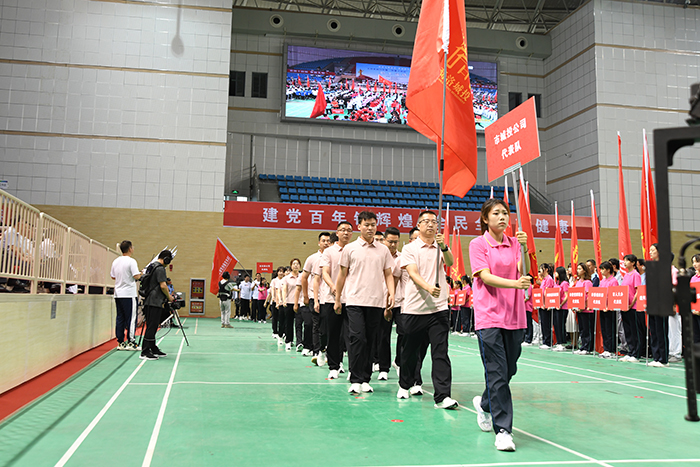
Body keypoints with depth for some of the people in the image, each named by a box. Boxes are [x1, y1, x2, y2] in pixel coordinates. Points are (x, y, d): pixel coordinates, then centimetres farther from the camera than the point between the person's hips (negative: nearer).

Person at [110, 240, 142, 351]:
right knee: (131, 318, -2)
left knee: (120, 318, 9)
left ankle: (120, 342, 11)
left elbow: (113, 276, 18)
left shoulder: (115, 261, 10)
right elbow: (136, 276, -16)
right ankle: (130, 342, -1)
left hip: (118, 294, 7)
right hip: (129, 294, -7)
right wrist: (140, 274, 3)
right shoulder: (131, 261, -11)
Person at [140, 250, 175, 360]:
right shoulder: (160, 268, -13)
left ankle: (153, 349, 21)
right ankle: (145, 352, -8)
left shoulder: (151, 266, 18)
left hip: (149, 301, 10)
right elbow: (163, 285, -18)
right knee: (152, 327, -8)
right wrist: (169, 296, -2)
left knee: (152, 326, 14)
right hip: (155, 302, -10)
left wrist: (166, 296, 25)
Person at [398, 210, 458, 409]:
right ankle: (405, 385, 32)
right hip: (414, 308, -1)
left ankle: (442, 396, -6)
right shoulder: (409, 249, 3)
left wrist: (444, 247, -30)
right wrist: (428, 287, -28)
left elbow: (450, 263, -10)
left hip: (439, 308, 1)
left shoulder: (441, 248, 10)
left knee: (440, 353, -6)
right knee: (410, 351, 11)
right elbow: (413, 273, -10)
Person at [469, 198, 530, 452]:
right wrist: (514, 283, -27)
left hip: (514, 315, 5)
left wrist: (523, 247, -10)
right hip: (489, 315, -5)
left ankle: (484, 403, 39)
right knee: (497, 372, -7)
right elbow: (485, 276, -13)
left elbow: (522, 274, 2)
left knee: (509, 370, 12)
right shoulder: (478, 244, -1)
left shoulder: (514, 243, 11)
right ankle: (503, 430, 1)